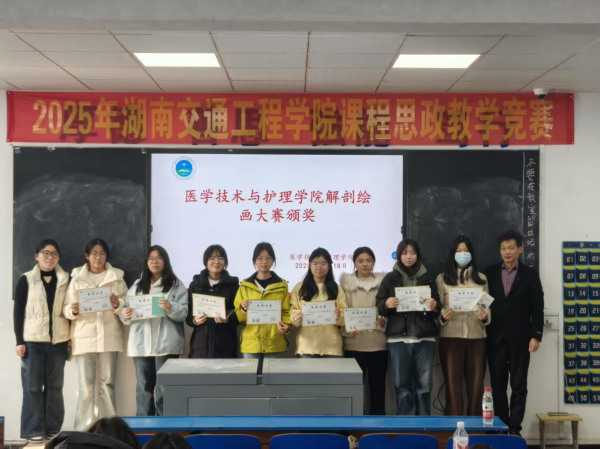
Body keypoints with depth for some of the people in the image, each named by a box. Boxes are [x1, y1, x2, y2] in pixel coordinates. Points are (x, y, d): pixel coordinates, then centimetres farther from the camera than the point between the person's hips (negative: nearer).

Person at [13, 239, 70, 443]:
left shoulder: (65, 280, 8)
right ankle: (33, 430, 5)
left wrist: (71, 338, 4)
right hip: (33, 341, -2)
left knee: (55, 386, 4)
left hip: (58, 341, 2)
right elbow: (18, 312, 0)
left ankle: (53, 429, 10)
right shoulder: (26, 280, 2)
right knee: (32, 386, 0)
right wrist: (19, 340, -6)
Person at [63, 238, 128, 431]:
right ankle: (83, 429, 3)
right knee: (86, 385, -1)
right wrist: (73, 310, -20)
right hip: (84, 337, -1)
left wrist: (118, 305, -16)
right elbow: (66, 308, 2)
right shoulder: (77, 278, 6)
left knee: (107, 382, 3)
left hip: (109, 336, 1)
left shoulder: (116, 277, 8)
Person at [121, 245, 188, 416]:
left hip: (165, 344, -4)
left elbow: (184, 312, -6)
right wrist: (125, 315, -9)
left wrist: (171, 308, -25)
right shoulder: (137, 286, 15)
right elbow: (126, 310, 13)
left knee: (165, 387, -4)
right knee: (143, 387, 7)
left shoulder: (176, 286, 3)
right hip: (141, 344, 4)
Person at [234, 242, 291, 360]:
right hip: (250, 344, 0)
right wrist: (243, 309, -14)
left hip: (275, 345, 0)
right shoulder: (245, 285, 6)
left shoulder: (282, 285, 5)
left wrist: (287, 325, -11)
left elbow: (286, 311, 8)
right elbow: (237, 317, 7)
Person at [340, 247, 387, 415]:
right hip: (354, 343, -1)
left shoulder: (383, 281, 9)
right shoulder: (346, 282, 5)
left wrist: (384, 321, -13)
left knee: (377, 385, 7)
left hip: (378, 342, 2)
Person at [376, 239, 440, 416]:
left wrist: (434, 306, -11)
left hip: (424, 338, 1)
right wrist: (387, 304, -16)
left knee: (424, 383, 2)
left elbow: (437, 307, 12)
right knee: (402, 384, 2)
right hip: (398, 338, -1)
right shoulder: (390, 278, 7)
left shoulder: (427, 278, 11)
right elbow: (378, 306, 6)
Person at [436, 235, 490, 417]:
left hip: (476, 337, 2)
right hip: (450, 337, -2)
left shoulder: (481, 278, 13)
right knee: (453, 385, -2)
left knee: (476, 385, 2)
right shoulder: (442, 278, 7)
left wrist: (486, 317, -12)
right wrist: (442, 317, -18)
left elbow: (488, 307, 10)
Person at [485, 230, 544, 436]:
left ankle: (514, 428, 5)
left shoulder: (530, 274, 3)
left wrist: (536, 336, -6)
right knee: (498, 385, 5)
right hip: (495, 337, 1)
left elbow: (537, 308, 2)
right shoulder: (490, 272, 7)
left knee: (518, 386, 1)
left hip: (519, 338, -1)